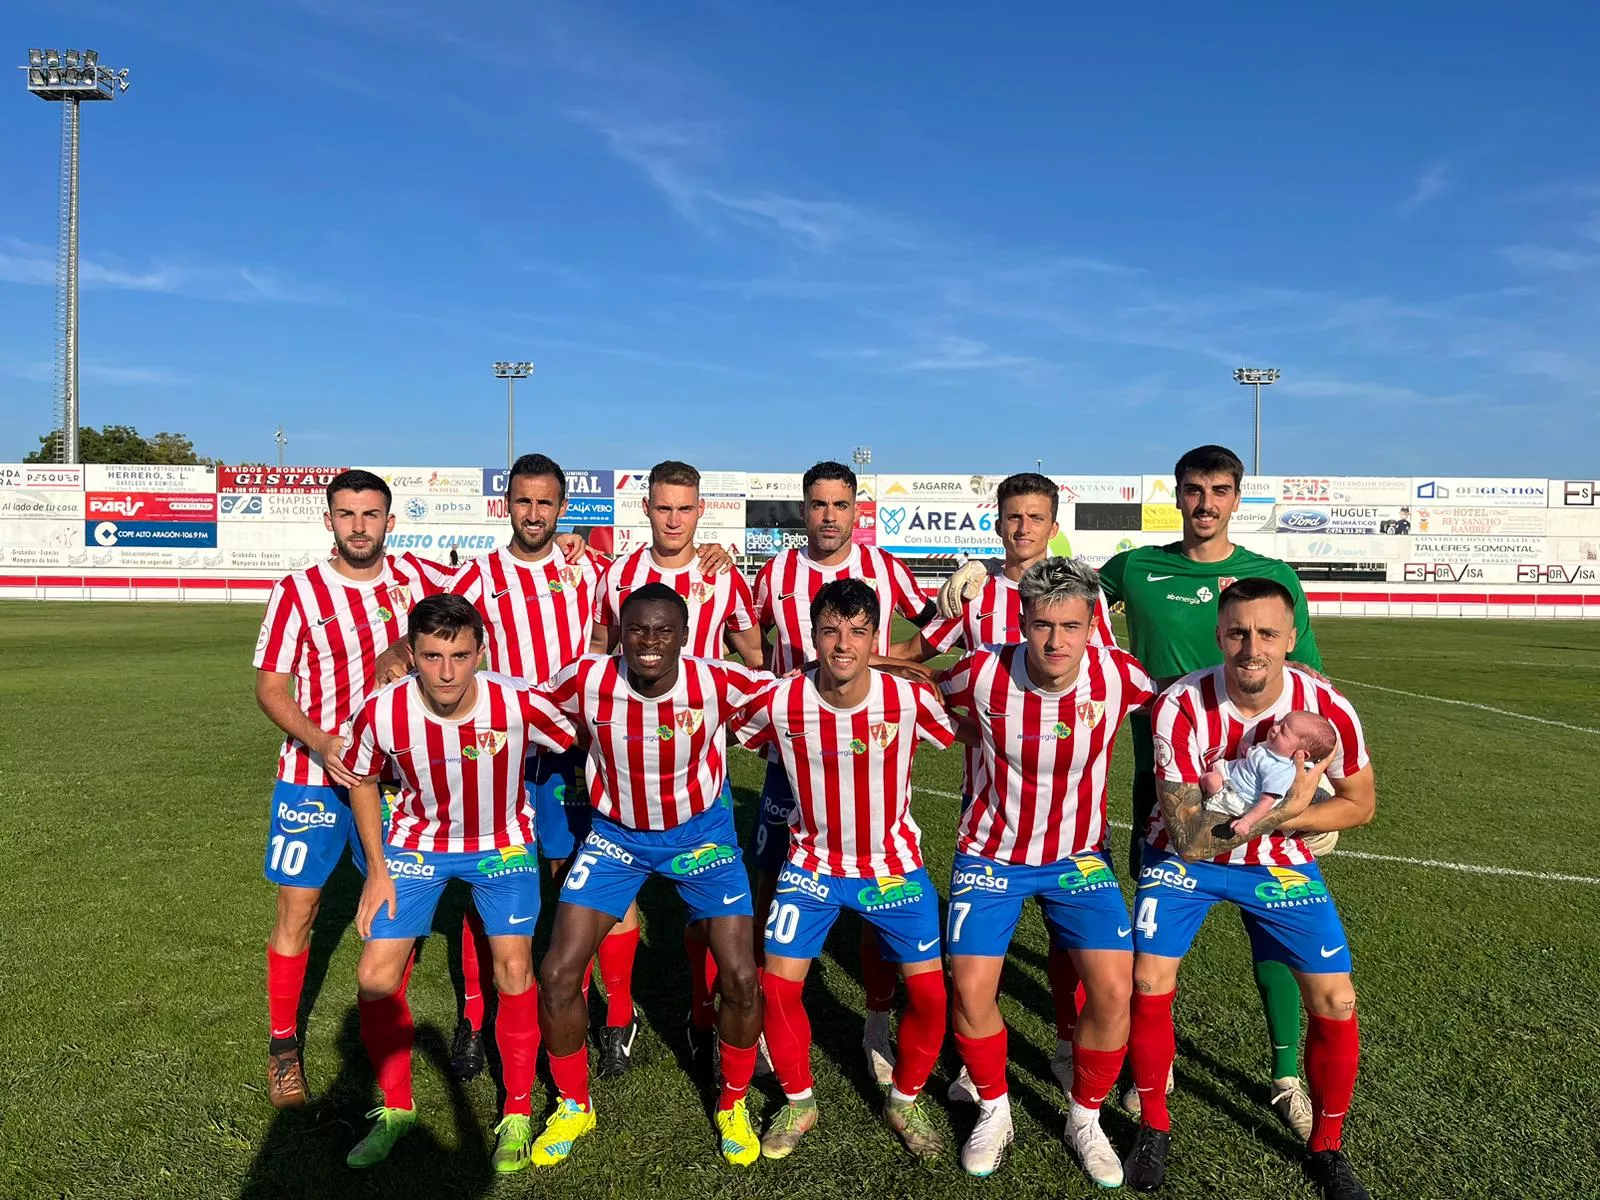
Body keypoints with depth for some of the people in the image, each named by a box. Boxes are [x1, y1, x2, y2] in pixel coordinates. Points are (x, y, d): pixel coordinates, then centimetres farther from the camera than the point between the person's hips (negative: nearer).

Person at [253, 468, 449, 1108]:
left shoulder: (416, 575, -1)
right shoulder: (297, 592, -8)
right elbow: (270, 688, -6)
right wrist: (320, 742, -22)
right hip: (313, 774, -2)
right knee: (298, 908, 3)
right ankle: (282, 1045, 21)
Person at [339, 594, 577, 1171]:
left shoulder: (520, 704, -30)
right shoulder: (382, 713, -24)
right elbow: (361, 780, -2)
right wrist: (377, 870, -2)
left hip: (502, 842, -1)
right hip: (418, 839, 2)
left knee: (513, 967, -11)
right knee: (375, 977, -3)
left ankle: (518, 1114, 12)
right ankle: (396, 1108, 23)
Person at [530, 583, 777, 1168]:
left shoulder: (716, 682, -25)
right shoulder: (586, 680, -22)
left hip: (700, 830, -1)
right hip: (616, 832, 1)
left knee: (741, 979, -6)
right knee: (557, 974, -4)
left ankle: (733, 1106, 24)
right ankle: (573, 1106, 24)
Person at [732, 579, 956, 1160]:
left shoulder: (912, 699, -22)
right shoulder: (778, 702, -20)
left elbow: (961, 735, -2)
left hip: (894, 864, 0)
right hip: (812, 863, 0)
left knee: (929, 992, -1)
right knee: (778, 986, -3)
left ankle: (905, 1100, 28)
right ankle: (798, 1102, 25)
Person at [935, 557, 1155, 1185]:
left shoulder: (1118, 674, -18)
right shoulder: (984, 673, -21)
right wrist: (971, 735, -7)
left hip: (1078, 856, 1)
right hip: (992, 855, -1)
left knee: (1114, 990, -12)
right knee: (970, 989, -11)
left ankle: (1085, 1120, 16)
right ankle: (994, 1113, 20)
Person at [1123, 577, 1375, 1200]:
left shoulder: (1327, 708, -21)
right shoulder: (1181, 707, -28)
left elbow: (1360, 803, -3)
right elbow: (1188, 840, -29)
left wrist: (1283, 819, -20)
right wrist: (1282, 805, -40)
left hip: (1281, 861, 2)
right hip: (1183, 858, -1)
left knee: (1335, 1003, -3)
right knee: (1149, 983, -10)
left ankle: (1326, 1148, 24)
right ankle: (1154, 1126, 17)